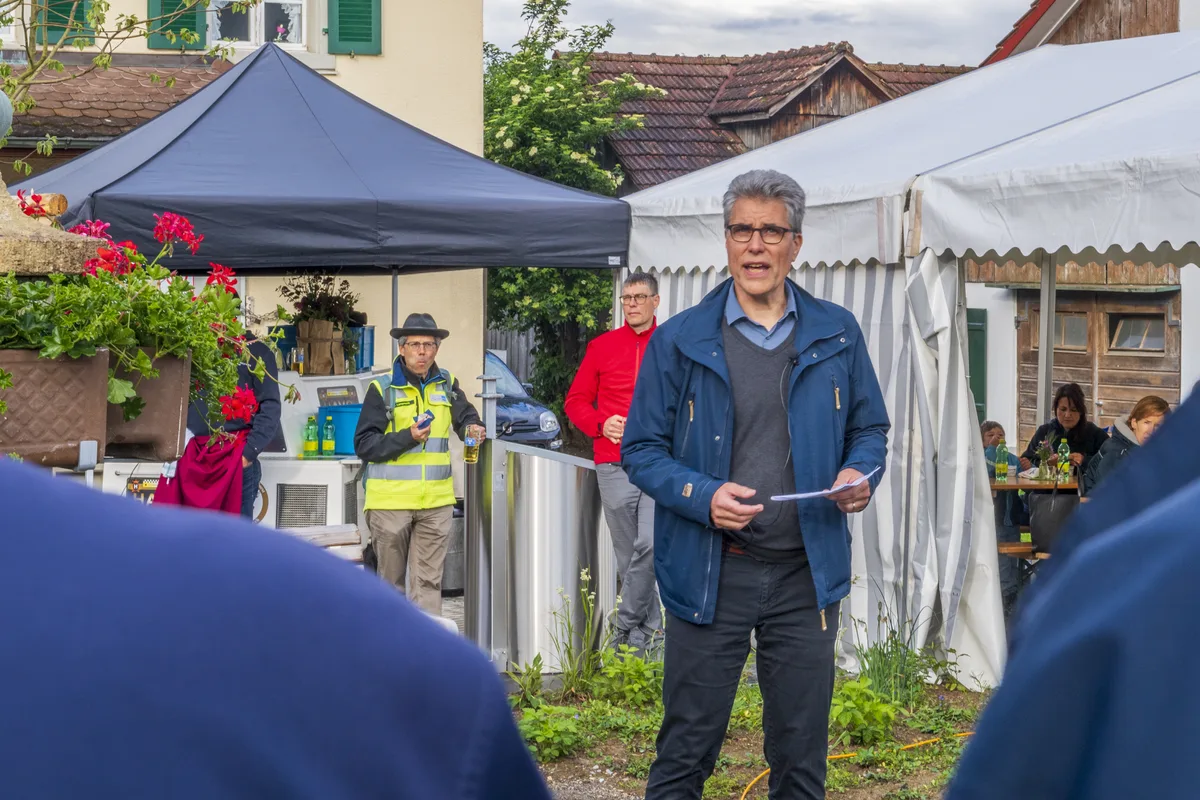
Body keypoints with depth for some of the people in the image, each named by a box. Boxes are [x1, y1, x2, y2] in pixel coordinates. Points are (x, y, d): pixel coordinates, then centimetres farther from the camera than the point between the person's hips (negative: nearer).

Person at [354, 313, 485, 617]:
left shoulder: (447, 384, 9)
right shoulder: (383, 388, -3)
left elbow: (465, 418, 21)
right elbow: (364, 444, -7)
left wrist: (473, 429, -4)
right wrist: (407, 438, -19)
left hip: (436, 500, 3)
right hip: (390, 499, -3)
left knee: (429, 581, 1)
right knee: (391, 579, 8)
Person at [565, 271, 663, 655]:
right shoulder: (602, 346, 9)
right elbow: (576, 400, 13)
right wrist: (601, 424, -6)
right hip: (615, 467, 2)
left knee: (651, 544, -18)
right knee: (627, 553, 5)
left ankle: (627, 628, -8)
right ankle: (651, 628, 17)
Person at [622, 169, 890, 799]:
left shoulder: (837, 335, 6)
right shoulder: (679, 340, -1)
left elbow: (870, 428, 15)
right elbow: (641, 449, 0)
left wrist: (860, 475, -8)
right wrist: (703, 496, -17)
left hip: (806, 573, 2)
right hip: (709, 573, -2)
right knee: (687, 748, 3)